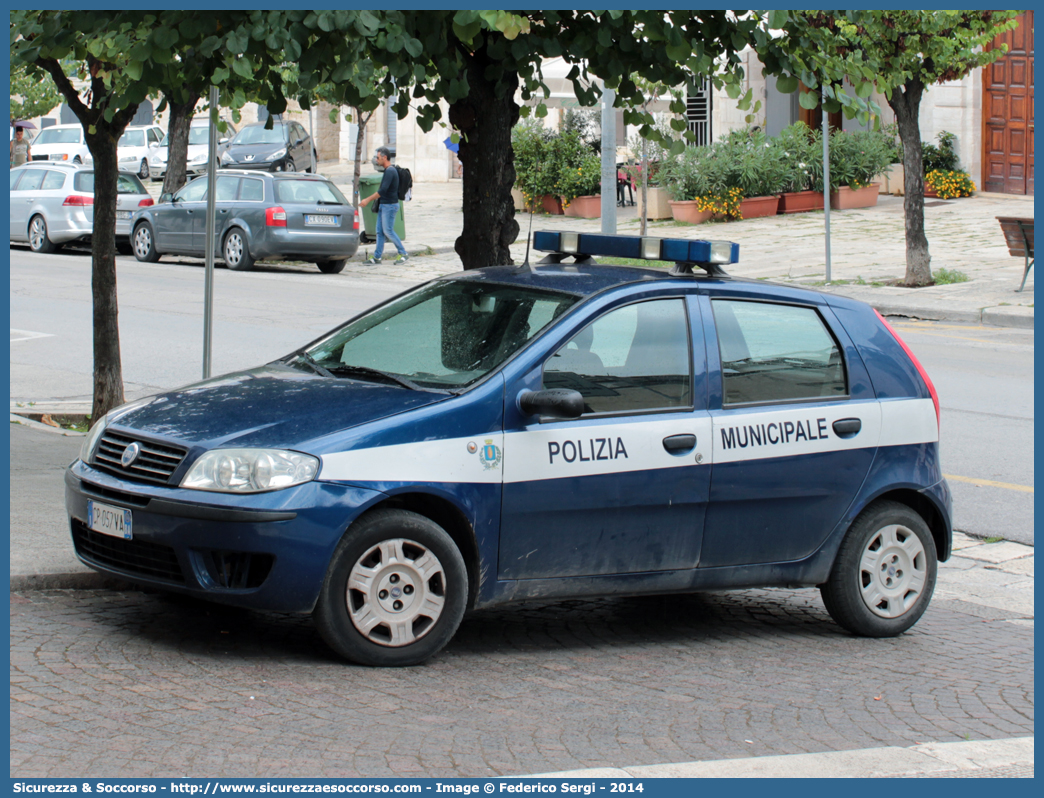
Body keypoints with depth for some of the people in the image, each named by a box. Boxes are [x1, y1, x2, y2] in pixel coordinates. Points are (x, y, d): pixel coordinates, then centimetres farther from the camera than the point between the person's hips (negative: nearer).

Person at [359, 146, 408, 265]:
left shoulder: (390, 172, -17)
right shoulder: (388, 171, 15)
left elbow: (383, 190, -24)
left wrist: (368, 200, -20)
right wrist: (369, 199, 23)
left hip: (390, 206, -10)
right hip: (383, 205, 10)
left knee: (388, 231, -6)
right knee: (380, 231, 7)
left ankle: (403, 253, 1)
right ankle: (377, 257, 9)